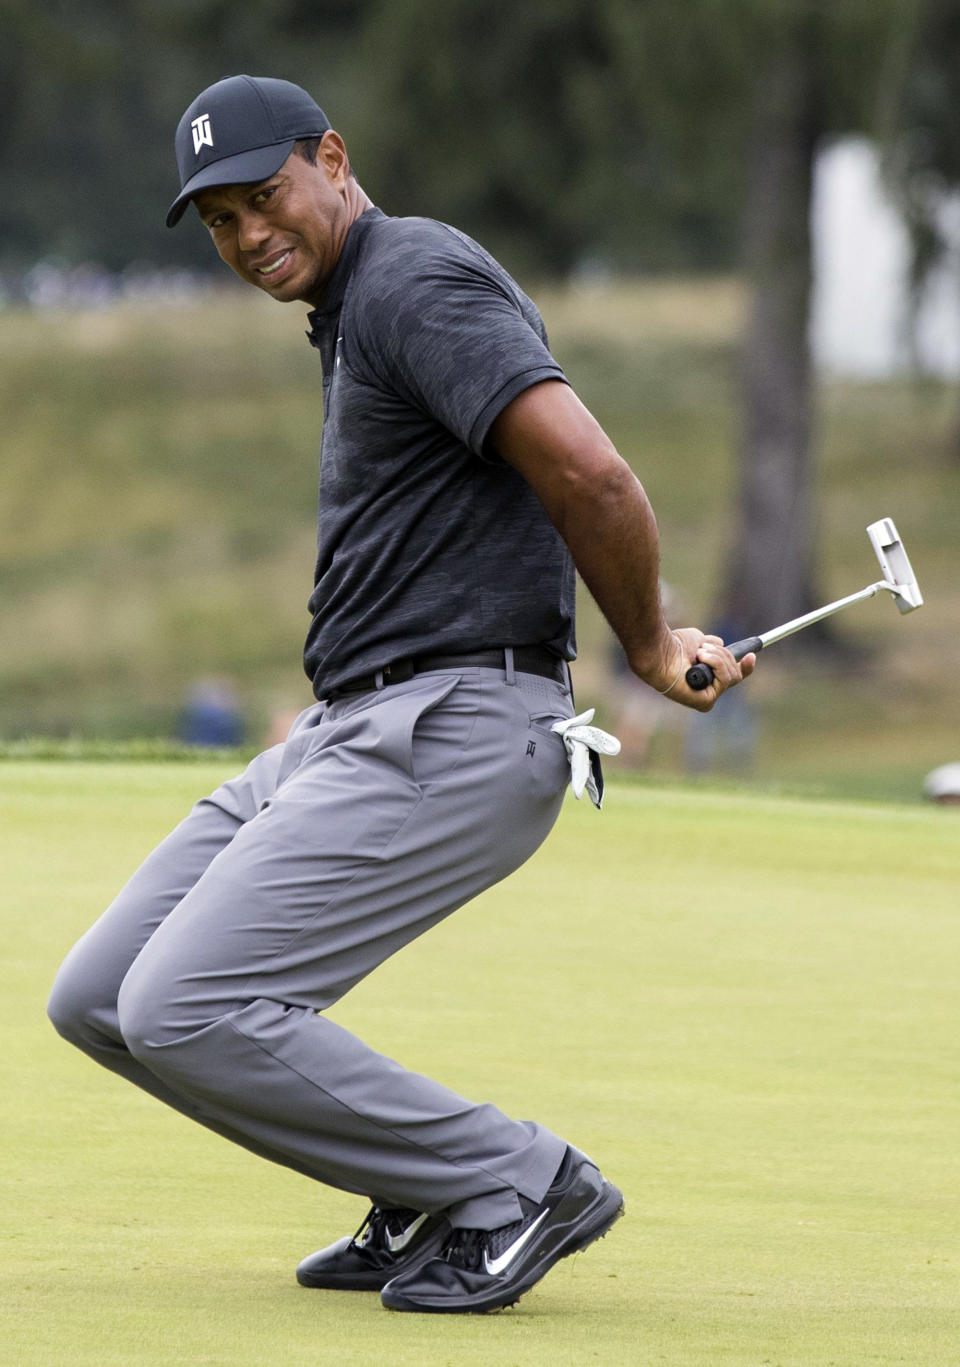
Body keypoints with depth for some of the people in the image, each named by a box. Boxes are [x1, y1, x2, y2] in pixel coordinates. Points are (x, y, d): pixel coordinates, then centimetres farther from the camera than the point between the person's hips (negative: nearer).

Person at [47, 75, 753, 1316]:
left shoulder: (418, 282, -13)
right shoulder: (353, 314, 20)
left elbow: (589, 478, -23)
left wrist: (648, 647, -9)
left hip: (450, 740, -10)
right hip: (347, 733, 10)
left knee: (186, 1015, -18)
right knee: (100, 1002, 8)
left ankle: (516, 1186, -7)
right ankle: (435, 1187, 13)